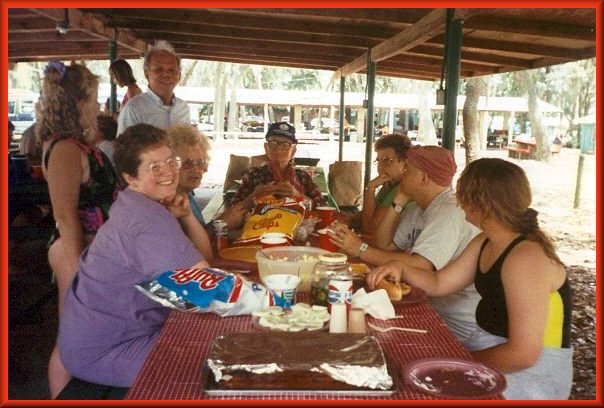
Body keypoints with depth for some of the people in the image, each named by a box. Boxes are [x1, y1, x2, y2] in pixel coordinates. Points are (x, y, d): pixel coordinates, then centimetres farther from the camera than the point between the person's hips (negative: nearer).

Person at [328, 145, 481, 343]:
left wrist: (361, 249, -26)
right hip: (431, 308, 8)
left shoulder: (450, 212, -21)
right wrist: (398, 203, -2)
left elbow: (419, 267, -31)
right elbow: (383, 247, 6)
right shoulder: (418, 209, 11)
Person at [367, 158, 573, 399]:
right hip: (488, 347, 8)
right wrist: (401, 269, -9)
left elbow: (523, 353, -29)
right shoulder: (484, 244, 3)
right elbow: (438, 284, 9)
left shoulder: (526, 258, -27)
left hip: (532, 372, -8)